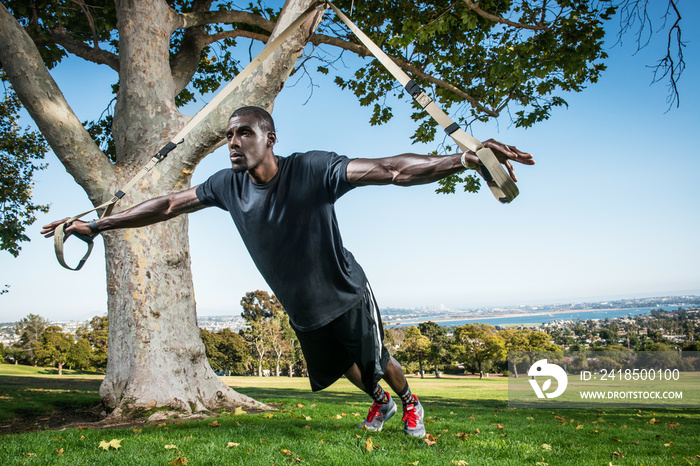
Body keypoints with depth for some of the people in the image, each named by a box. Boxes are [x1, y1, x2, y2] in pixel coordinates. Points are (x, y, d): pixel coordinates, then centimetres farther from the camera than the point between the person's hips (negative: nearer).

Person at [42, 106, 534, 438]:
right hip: (302, 310, 5)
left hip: (346, 294, -5)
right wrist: (97, 223, 1)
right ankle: (380, 403, 56)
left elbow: (391, 169, -39)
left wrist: (463, 158, -50)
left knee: (377, 360, 13)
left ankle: (410, 404, 47)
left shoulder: (312, 170, -29)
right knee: (340, 366, 25)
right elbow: (169, 204, -3)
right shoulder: (227, 185, -13)